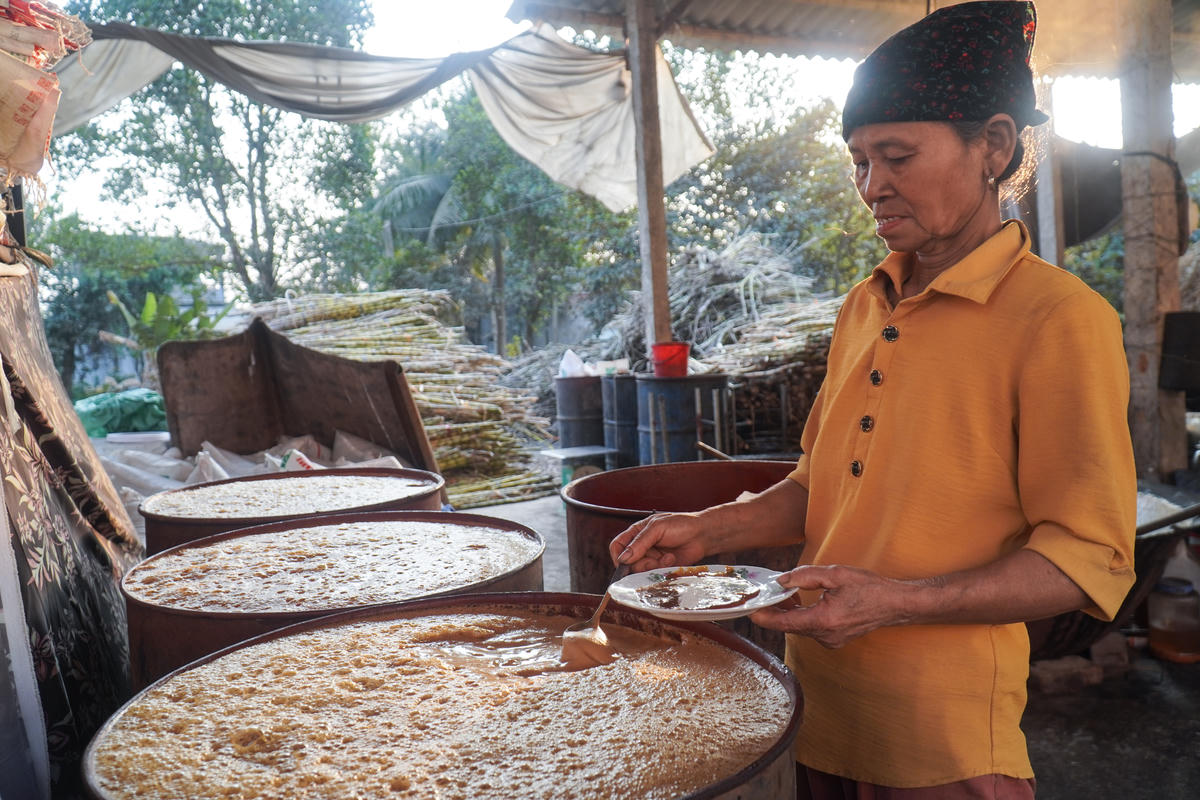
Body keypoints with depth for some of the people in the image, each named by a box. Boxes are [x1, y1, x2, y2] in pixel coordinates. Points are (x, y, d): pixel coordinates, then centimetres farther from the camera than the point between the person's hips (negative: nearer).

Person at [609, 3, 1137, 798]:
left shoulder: (1061, 320, -13)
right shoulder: (864, 308, 7)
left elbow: (1088, 556, -13)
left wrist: (897, 602, -24)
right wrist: (708, 531, 1)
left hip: (943, 733, -6)